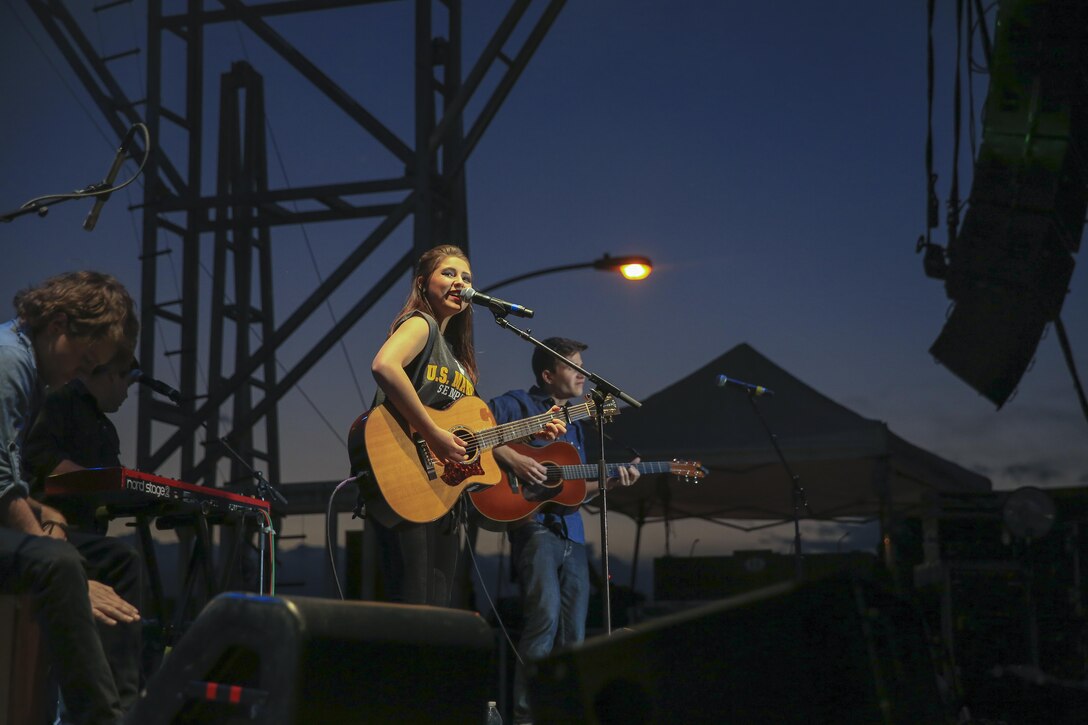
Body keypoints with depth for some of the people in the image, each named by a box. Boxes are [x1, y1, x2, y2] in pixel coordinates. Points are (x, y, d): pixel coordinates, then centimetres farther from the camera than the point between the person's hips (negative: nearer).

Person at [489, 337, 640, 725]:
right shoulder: (518, 404, 1)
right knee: (545, 616, -20)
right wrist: (511, 457, -21)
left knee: (573, 632, 6)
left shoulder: (574, 421, 24)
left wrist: (612, 480, 8)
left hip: (570, 531, 8)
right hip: (533, 522, -8)